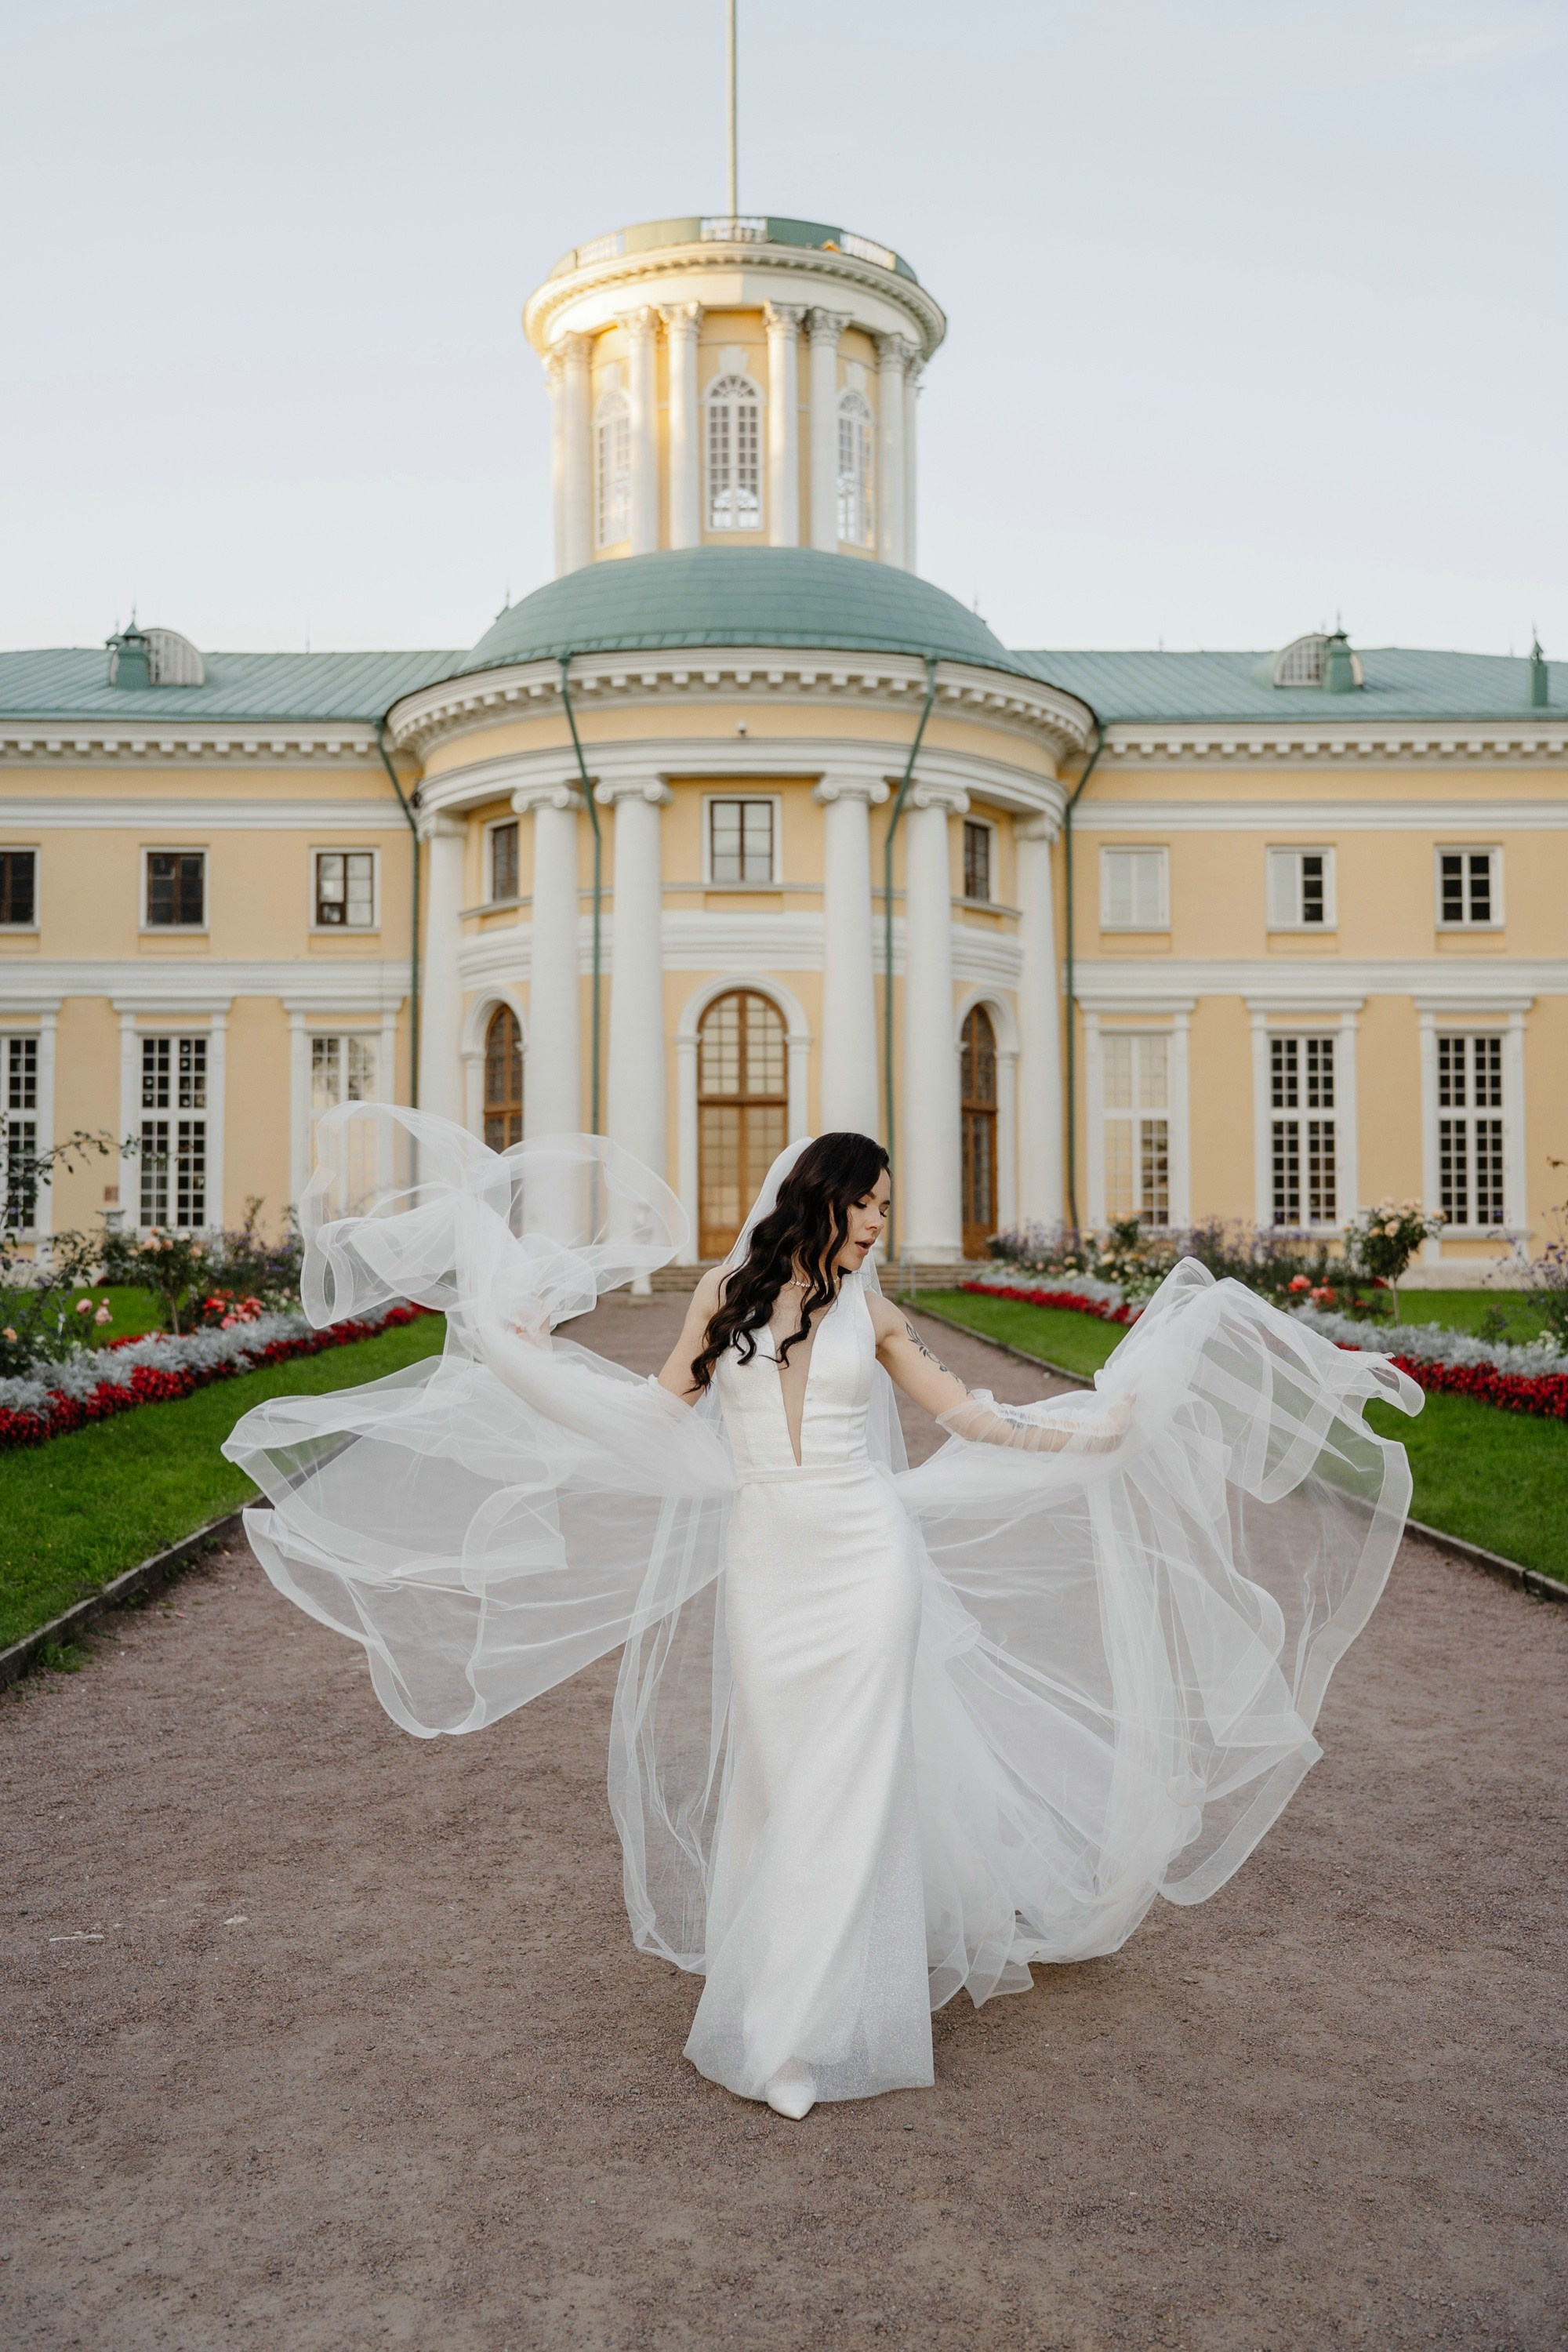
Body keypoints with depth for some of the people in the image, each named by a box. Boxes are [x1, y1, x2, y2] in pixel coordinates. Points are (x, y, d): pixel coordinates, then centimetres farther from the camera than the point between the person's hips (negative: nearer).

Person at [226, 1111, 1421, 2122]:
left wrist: (1098, 1431, 2)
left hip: (866, 1556, -1)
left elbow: (972, 1415, 8)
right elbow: (660, 1410, 11)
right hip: (764, 1564, 1)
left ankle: (808, 2028, 8)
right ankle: (776, 1990, 26)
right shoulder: (728, 1288, 3)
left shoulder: (870, 1311, 3)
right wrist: (534, 1346, 10)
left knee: (849, 1781, -1)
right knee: (775, 1780, 8)